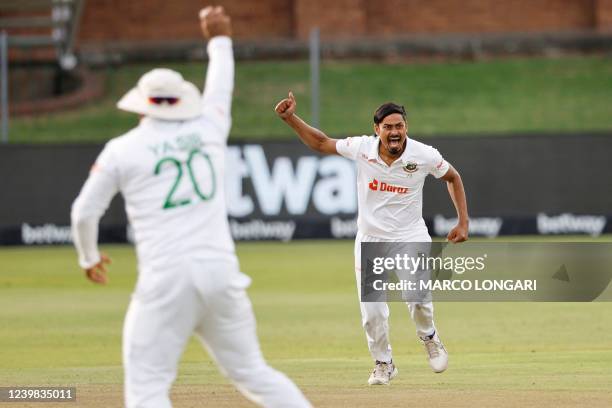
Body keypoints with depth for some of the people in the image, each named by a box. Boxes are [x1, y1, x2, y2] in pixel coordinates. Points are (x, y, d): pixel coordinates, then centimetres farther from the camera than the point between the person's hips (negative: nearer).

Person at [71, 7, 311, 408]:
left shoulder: (122, 150, 4)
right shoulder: (208, 129, 12)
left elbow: (84, 212, 8)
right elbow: (220, 89, 33)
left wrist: (89, 257, 27)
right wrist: (220, 39, 51)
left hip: (166, 279, -4)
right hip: (221, 271, 4)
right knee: (252, 371, 14)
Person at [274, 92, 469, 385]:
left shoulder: (424, 155, -13)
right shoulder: (362, 148, -11)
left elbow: (453, 178, 5)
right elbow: (320, 143, 3)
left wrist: (463, 222, 1)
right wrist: (290, 118, -8)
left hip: (410, 238, -2)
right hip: (370, 239, 2)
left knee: (418, 297, -23)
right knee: (372, 311, -1)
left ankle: (429, 337, 11)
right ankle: (383, 364, 25)